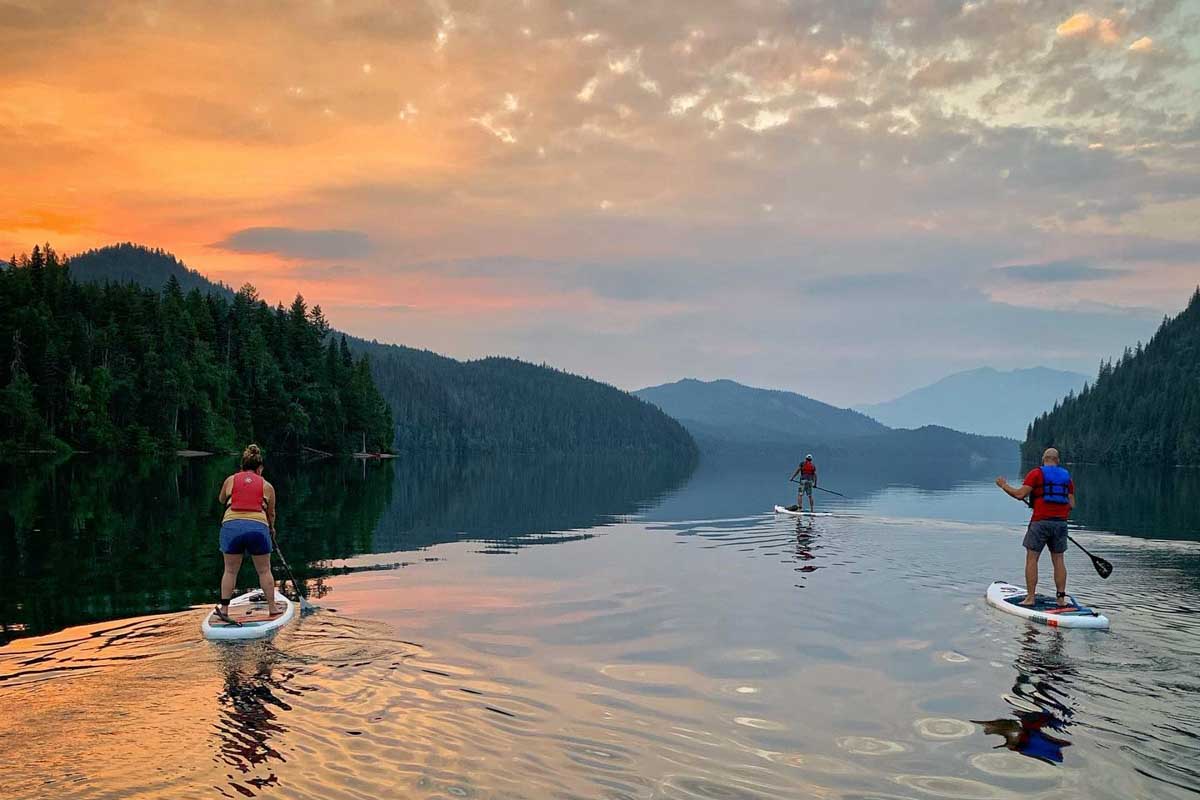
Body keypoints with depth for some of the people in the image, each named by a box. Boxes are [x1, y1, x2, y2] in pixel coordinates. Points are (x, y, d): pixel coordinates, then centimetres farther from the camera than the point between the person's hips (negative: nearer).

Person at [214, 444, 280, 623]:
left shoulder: (230, 480, 13)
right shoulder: (267, 486, 13)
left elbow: (221, 500, 31)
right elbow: (271, 513, 21)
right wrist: (271, 529, 40)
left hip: (231, 525, 1)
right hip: (258, 527, -1)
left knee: (230, 570, 15)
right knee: (264, 570, 13)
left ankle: (224, 609, 17)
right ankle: (272, 608, 19)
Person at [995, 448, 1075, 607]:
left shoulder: (1036, 473, -2)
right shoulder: (1066, 476, 12)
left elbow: (1020, 494, -10)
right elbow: (1071, 504, 9)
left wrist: (1004, 486, 4)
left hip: (1040, 522, -4)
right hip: (1061, 523, 4)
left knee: (1031, 559, 1)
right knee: (1058, 560, 9)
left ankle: (1030, 597, -2)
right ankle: (1061, 598, 9)